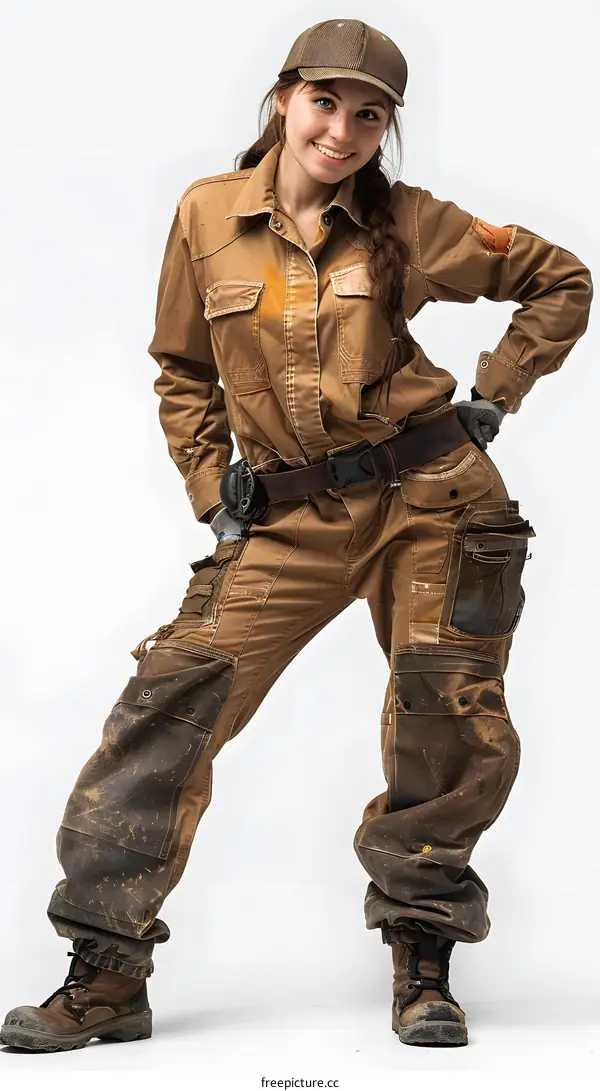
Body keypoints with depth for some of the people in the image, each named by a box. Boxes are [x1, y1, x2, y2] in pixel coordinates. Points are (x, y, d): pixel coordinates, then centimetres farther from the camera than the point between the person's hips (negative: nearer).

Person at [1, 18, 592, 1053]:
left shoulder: (408, 225, -1)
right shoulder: (207, 215, 2)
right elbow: (183, 369, 14)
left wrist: (494, 395, 4)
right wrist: (211, 483, 5)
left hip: (429, 494, 0)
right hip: (291, 517, 1)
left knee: (453, 731, -2)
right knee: (174, 702, -11)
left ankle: (421, 960, 19)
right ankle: (108, 973, -3)